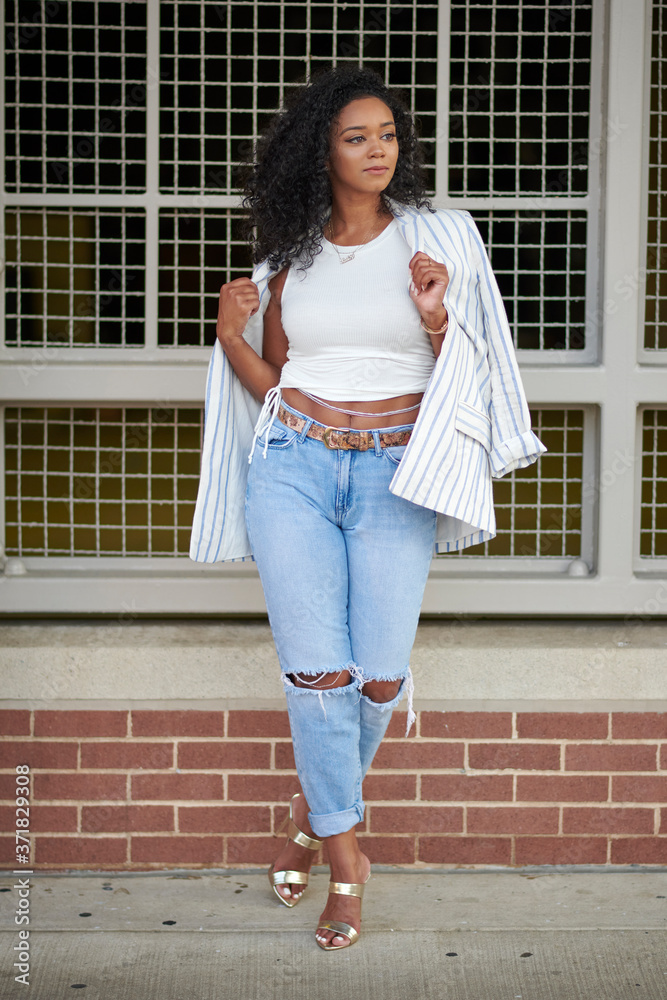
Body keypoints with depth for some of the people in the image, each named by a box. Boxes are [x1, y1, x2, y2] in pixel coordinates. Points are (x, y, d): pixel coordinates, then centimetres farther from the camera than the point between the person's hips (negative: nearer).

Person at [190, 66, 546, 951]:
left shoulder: (439, 238, 7)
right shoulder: (288, 256, 11)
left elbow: (464, 372, 7)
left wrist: (435, 317, -12)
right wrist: (231, 336, -1)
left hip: (395, 474, 0)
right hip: (293, 464, 1)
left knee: (381, 676, -6)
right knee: (318, 670, -9)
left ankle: (315, 805, 24)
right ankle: (346, 852, 8)